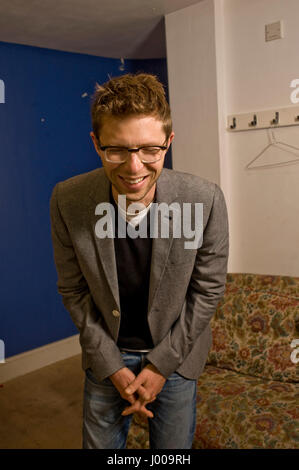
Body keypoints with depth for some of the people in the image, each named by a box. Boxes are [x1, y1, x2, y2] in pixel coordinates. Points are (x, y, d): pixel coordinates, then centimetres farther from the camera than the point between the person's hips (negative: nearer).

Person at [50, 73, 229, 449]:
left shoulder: (205, 199, -24)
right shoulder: (67, 201, -20)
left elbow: (208, 289, -12)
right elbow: (73, 290, -8)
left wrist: (162, 363, -9)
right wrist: (111, 365, -8)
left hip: (176, 353, 0)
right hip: (106, 355, 1)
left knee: (173, 446, 20)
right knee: (99, 444, 20)